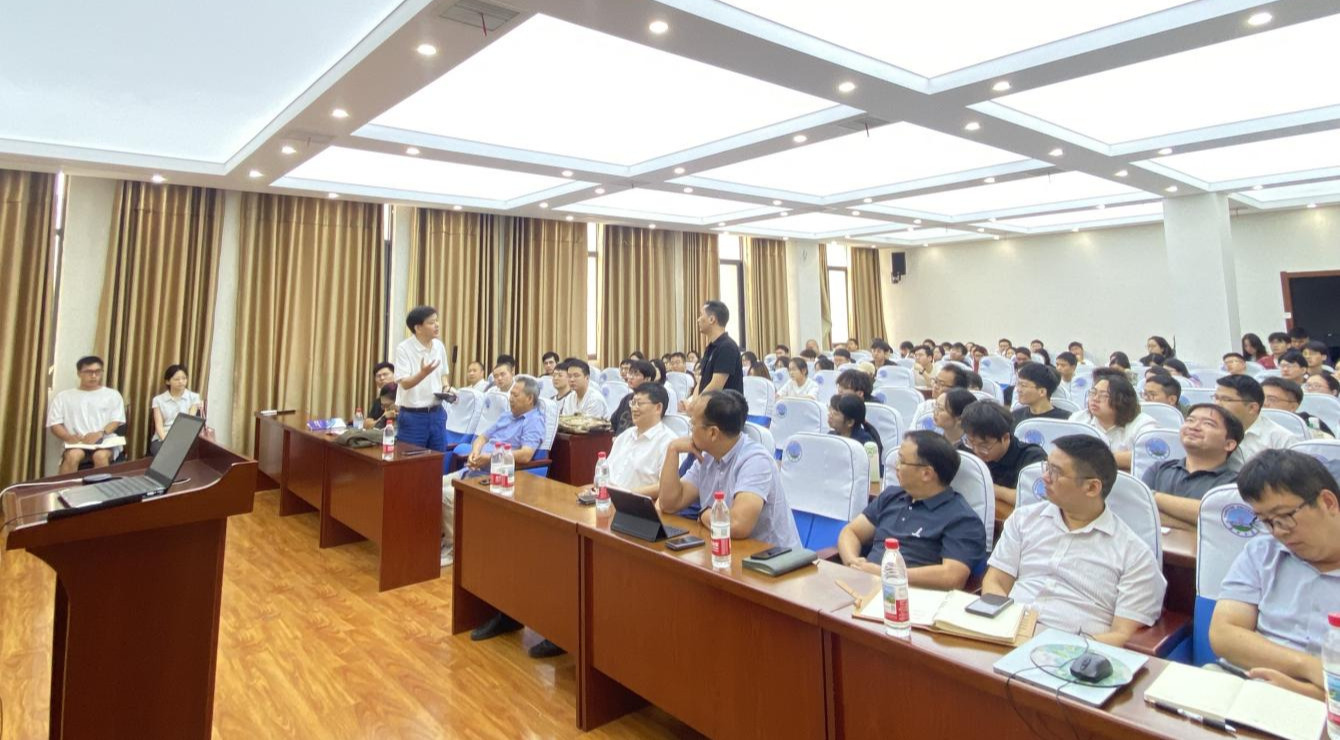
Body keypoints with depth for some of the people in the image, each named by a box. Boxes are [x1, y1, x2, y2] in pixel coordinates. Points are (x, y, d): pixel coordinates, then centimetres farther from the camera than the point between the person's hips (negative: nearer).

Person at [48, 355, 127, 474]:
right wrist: (68, 437, -14)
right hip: (76, 443, 1)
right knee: (73, 455, -33)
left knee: (100, 456, -35)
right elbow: (54, 423, 8)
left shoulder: (112, 395, 14)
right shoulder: (64, 396, 16)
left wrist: (100, 434, -17)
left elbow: (116, 420, 4)